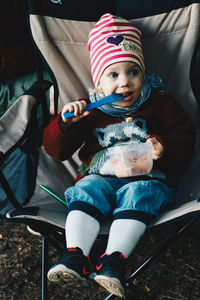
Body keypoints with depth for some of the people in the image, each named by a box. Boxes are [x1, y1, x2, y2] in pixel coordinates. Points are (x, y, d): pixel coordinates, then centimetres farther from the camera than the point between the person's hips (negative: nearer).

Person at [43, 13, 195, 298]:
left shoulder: (160, 103, 9)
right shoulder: (88, 110, 9)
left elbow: (185, 136, 7)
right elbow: (56, 148, 8)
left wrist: (164, 147, -15)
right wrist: (65, 122, -13)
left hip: (147, 177, -1)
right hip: (100, 175, 2)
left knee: (137, 196, -32)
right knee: (86, 191, -27)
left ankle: (114, 259, -36)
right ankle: (75, 255, -33)